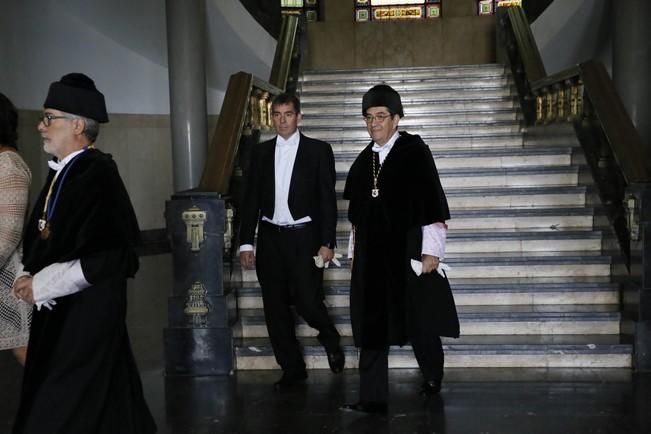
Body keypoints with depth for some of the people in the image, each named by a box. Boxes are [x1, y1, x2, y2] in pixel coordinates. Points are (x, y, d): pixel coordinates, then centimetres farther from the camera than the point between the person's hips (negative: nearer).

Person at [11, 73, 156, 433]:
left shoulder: (98, 175, -18)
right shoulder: (62, 171, 8)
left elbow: (110, 256, -24)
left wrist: (41, 285, -17)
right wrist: (29, 276, 0)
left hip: (86, 315, -8)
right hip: (58, 311, 8)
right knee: (105, 404, 19)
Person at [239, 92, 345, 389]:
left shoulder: (318, 150, 1)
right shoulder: (260, 152, 9)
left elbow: (327, 199, -2)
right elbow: (250, 199, 9)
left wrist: (327, 242, -7)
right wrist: (246, 242, 4)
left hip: (304, 237, -3)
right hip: (270, 238, 3)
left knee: (307, 301, -9)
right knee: (275, 309, 4)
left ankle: (329, 338, 24)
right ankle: (293, 369, 18)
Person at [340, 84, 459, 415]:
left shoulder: (415, 151, -7)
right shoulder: (363, 160, 9)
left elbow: (433, 204, -10)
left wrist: (431, 250, -14)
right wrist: (354, 251, 15)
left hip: (409, 253, -5)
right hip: (372, 256, 5)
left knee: (419, 323, 9)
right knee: (371, 325, 2)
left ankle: (433, 377, 35)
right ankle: (373, 398, 8)